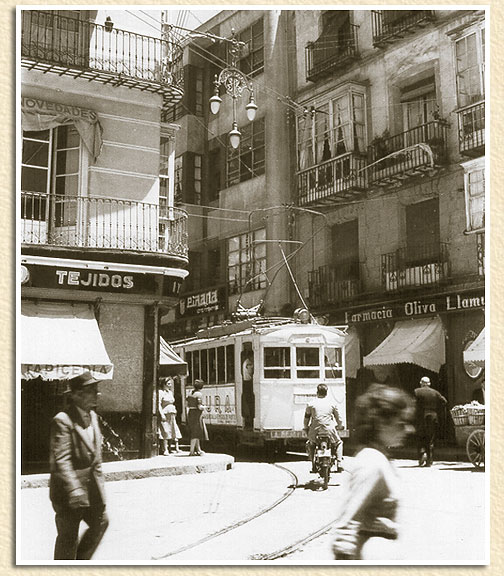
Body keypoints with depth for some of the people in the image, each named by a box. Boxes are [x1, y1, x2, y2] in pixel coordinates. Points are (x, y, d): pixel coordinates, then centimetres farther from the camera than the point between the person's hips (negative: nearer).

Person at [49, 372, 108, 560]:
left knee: (100, 522, 15)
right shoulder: (62, 421, -19)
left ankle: (80, 561, 32)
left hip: (90, 484, 8)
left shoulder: (92, 416, 8)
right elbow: (61, 459, -27)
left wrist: (99, 480, 20)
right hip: (67, 488, -8)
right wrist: (74, 488, -35)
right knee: (68, 536, 2)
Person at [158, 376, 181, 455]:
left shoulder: (170, 392, 16)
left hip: (172, 414, 7)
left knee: (175, 431, 0)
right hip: (165, 414, -7)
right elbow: (159, 404, -11)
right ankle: (165, 450, -3)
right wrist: (161, 414, -18)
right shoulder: (160, 392, -5)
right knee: (165, 432, -7)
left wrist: (174, 412, 16)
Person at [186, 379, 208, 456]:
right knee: (196, 433, -3)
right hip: (197, 414, -8)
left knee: (196, 432, 16)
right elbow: (199, 407, -18)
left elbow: (188, 405, 11)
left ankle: (198, 450, 24)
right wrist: (204, 407, 2)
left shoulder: (190, 394, 10)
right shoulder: (199, 394, -14)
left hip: (190, 414, 8)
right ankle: (191, 451, -6)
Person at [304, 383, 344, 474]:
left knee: (310, 444, 28)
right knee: (339, 443, 27)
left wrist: (306, 429, 25)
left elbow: (306, 418, 8)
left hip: (315, 431, 0)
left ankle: (313, 465, 13)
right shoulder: (332, 403, 6)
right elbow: (338, 418, 15)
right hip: (329, 430, 0)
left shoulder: (311, 404, 4)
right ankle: (339, 464, 10)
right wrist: (340, 426, 35)